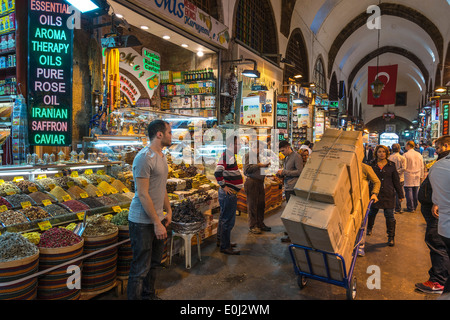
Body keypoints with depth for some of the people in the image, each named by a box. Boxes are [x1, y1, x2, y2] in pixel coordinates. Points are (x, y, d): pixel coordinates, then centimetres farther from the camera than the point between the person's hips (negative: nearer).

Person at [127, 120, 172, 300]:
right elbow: (142, 194, -22)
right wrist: (157, 223, -21)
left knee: (154, 262, 22)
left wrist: (168, 211, 16)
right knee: (140, 268, 3)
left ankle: (149, 296, 39)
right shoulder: (144, 158, -19)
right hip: (143, 222, -10)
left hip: (157, 219, 10)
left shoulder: (161, 156, 12)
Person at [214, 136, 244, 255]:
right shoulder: (227, 156, -19)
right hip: (228, 195, -11)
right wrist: (224, 186, -21)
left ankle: (221, 241, 33)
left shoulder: (230, 156, 14)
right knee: (228, 221, -2)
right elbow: (217, 172, -31)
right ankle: (225, 247, 7)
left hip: (230, 194, 11)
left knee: (224, 218, 20)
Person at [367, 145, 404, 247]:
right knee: (372, 212, 13)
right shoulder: (372, 165, 2)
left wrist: (400, 194, 7)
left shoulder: (391, 165, 4)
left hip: (388, 194, 0)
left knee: (389, 215, 0)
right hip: (375, 193, 0)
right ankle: (369, 228, 40)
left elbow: (396, 181, 8)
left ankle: (391, 237, 12)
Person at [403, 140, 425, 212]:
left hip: (408, 177, -6)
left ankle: (410, 208, 1)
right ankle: (415, 207, 21)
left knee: (409, 192, -1)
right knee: (415, 192, 12)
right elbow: (422, 167, 12)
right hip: (417, 177, 6)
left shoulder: (405, 155, -11)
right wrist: (421, 176, 19)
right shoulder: (419, 155, 7)